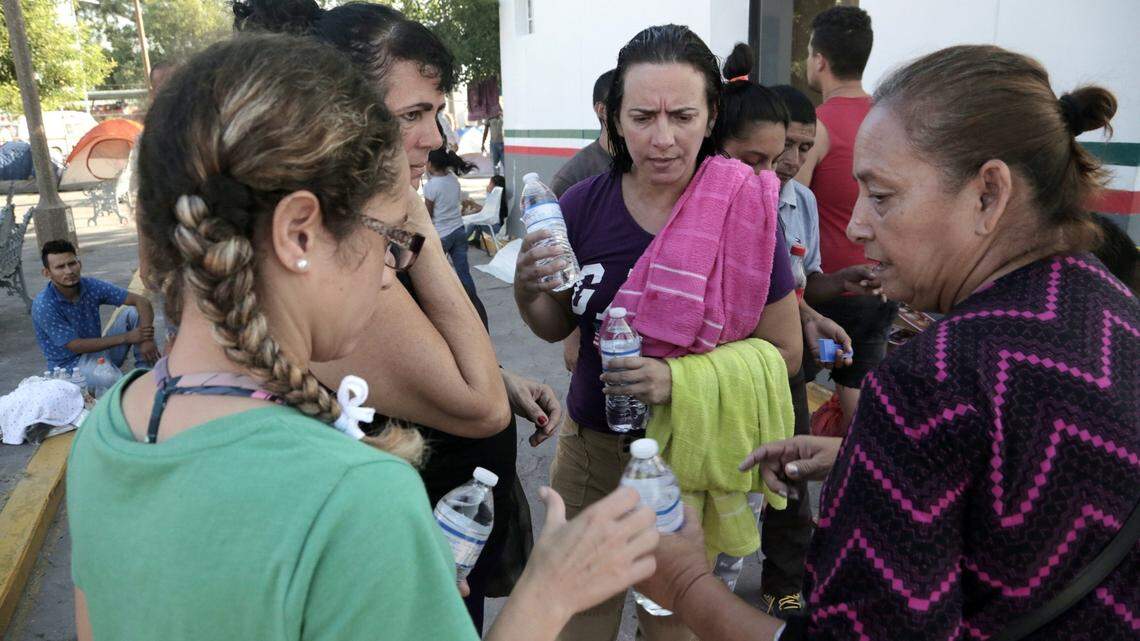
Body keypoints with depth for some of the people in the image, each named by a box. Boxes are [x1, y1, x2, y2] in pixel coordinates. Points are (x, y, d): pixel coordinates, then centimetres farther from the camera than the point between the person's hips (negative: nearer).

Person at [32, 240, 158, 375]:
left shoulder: (91, 286, -7)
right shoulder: (44, 306, -20)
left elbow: (141, 301, -10)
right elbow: (76, 346, -19)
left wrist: (147, 339, -27)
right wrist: (126, 338, -21)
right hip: (70, 365, -6)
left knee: (133, 312, -10)